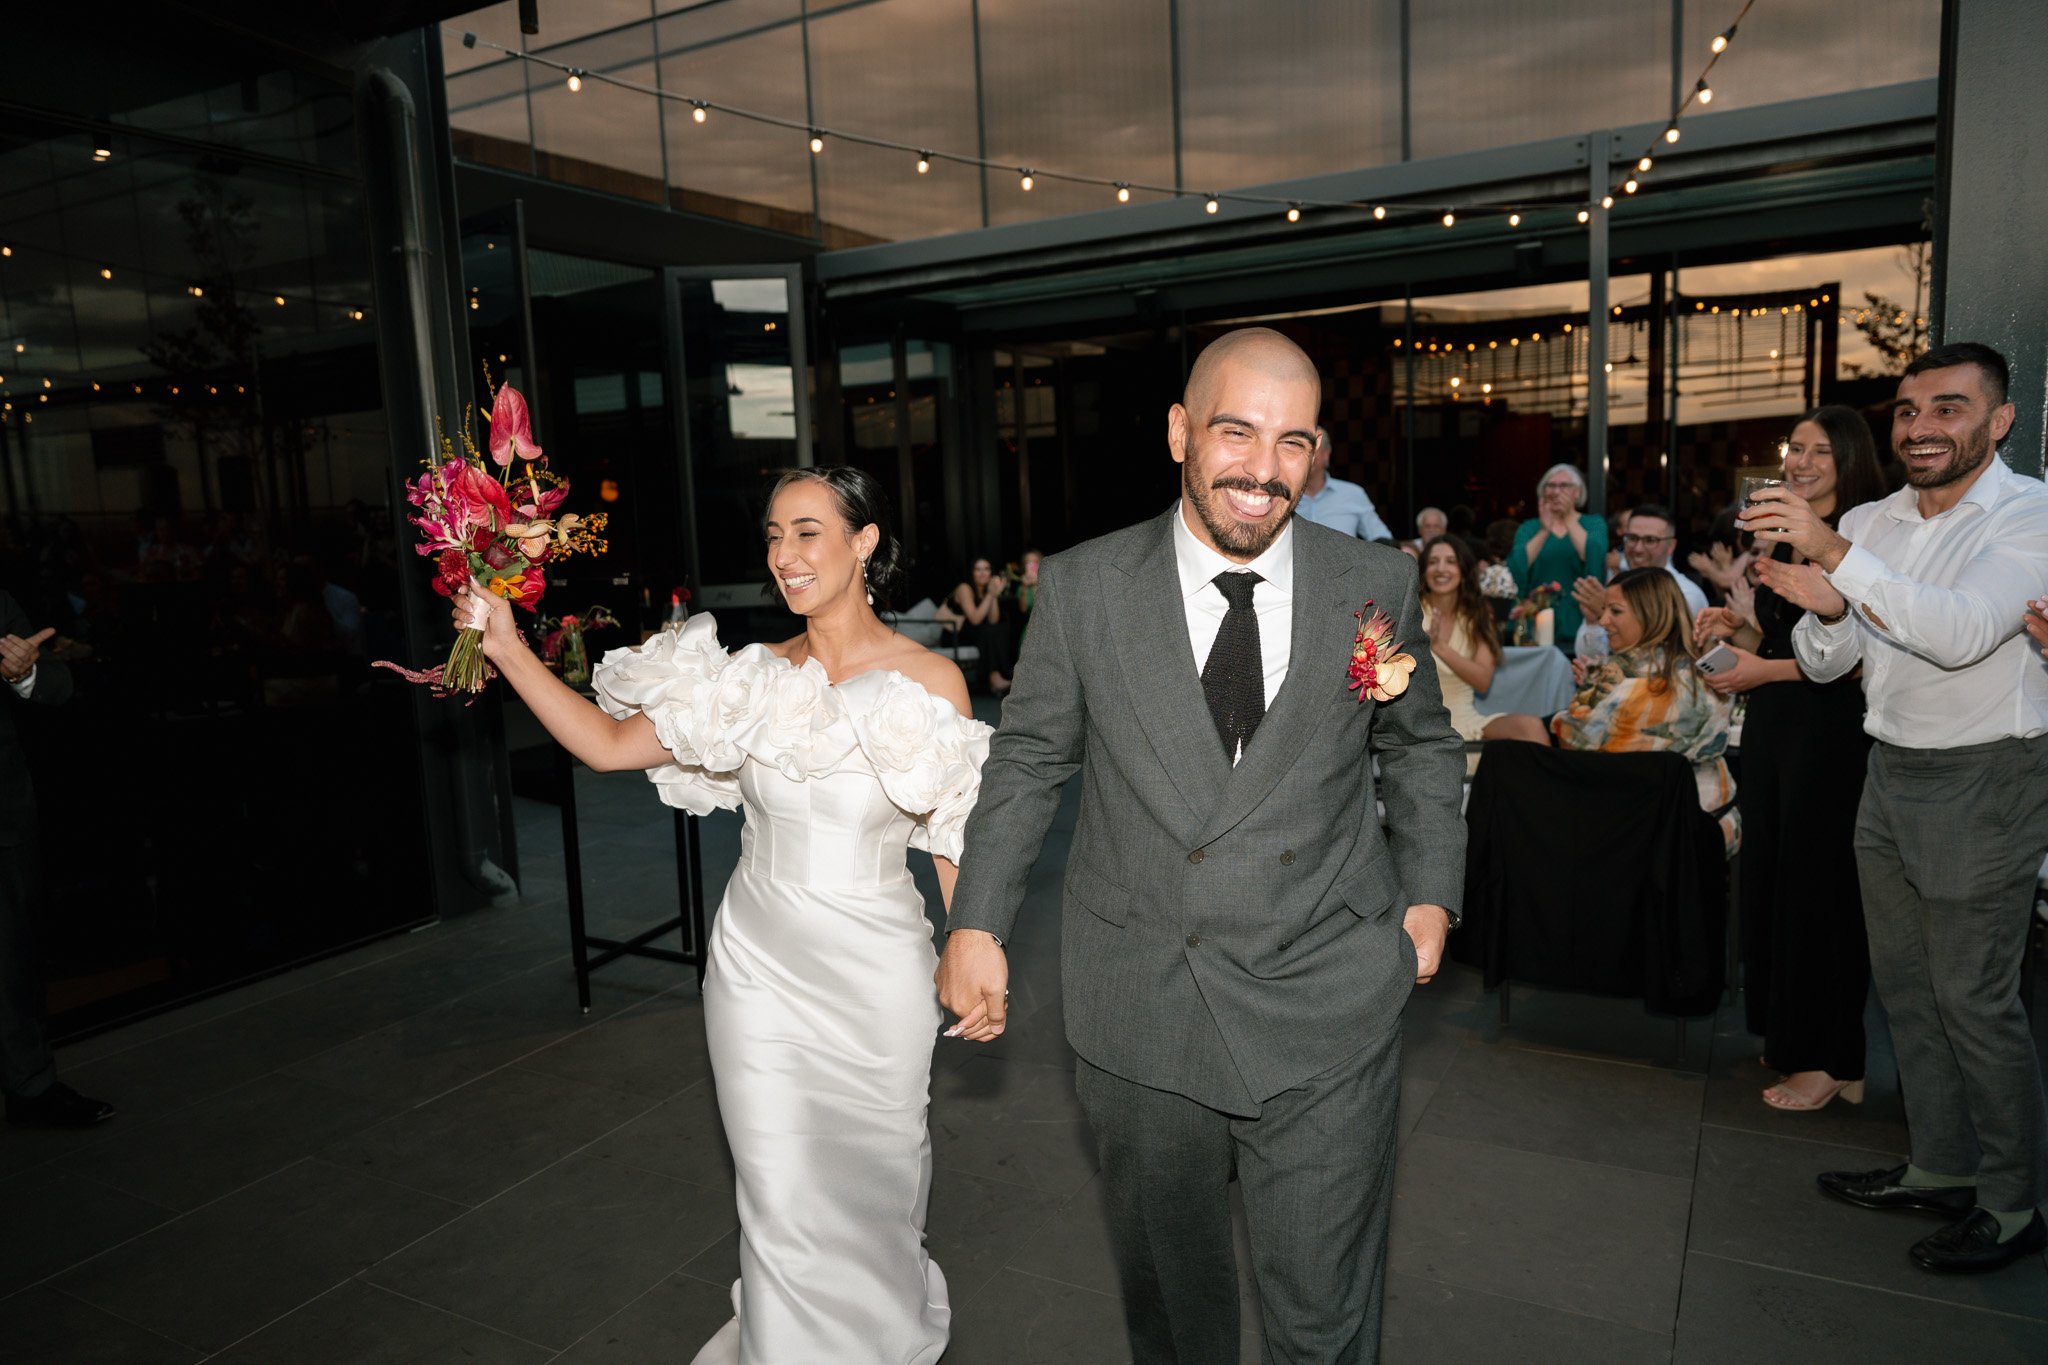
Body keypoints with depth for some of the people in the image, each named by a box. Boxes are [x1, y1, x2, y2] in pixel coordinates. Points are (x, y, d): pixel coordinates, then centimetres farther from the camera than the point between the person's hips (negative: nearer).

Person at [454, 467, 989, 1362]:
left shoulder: (930, 680, -9)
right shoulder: (753, 678, -2)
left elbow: (956, 841, -4)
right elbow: (609, 744, -2)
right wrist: (506, 648, -8)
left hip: (876, 970, -1)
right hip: (760, 963, 2)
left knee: (875, 1181, 17)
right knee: (782, 1199, 10)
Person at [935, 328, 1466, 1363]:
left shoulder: (1378, 585, -2)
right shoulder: (1081, 588, -5)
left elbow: (1422, 748, 13)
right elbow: (1027, 760, 4)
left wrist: (1431, 895, 5)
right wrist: (976, 924, 0)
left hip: (1325, 1010, 0)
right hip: (1138, 1005, 1)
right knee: (1164, 1276, 21)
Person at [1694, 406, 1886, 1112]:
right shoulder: (1785, 539, 14)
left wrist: (1765, 670, -18)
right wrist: (1736, 626, 4)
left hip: (1832, 729, -8)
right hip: (1772, 726, 8)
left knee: (1818, 882, -1)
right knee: (1770, 873, 12)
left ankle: (1829, 1060, 14)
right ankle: (1787, 1034, 26)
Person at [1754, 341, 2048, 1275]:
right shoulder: (1868, 524, 6)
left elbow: (1965, 631, -30)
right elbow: (1826, 666, 7)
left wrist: (1834, 554, -37)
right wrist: (1823, 608, -15)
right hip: (1891, 773, 7)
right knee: (1903, 983, 14)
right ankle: (1942, 1169, 30)